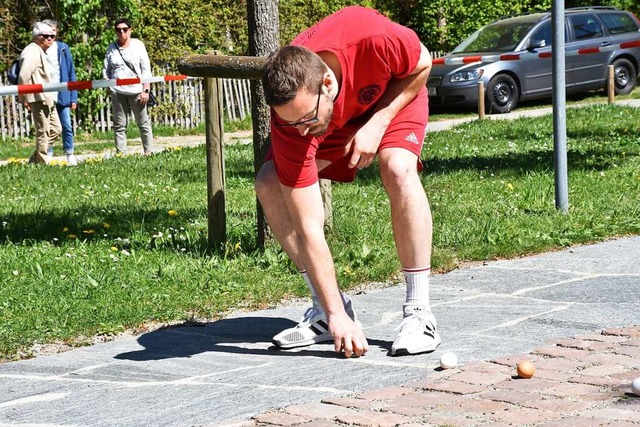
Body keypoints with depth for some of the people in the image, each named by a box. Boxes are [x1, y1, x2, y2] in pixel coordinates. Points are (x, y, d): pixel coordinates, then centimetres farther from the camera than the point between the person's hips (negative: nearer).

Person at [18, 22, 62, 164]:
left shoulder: (40, 51, 19)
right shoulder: (32, 52, -13)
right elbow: (23, 76, -22)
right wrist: (24, 98, -19)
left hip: (47, 99, 11)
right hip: (38, 98, -11)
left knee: (55, 129, 14)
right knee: (43, 132, -6)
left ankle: (34, 161, 16)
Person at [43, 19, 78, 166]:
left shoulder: (63, 48, 7)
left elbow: (71, 73, 7)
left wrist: (73, 97, 1)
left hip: (62, 94, 1)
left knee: (67, 126, 1)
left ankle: (69, 154, 11)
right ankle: (48, 155, 9)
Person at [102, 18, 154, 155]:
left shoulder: (138, 45, 4)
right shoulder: (111, 48, 9)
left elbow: (146, 70, 2)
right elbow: (106, 70, 11)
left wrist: (145, 90, -5)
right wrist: (108, 84, -4)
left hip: (136, 91, -1)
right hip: (117, 92, 1)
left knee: (144, 124, 2)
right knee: (119, 126, 3)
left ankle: (149, 151, 8)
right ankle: (121, 153, 6)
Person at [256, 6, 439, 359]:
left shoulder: (373, 40, -43)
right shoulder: (291, 121, -36)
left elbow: (423, 65, -17)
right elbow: (307, 227, -34)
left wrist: (377, 124, -30)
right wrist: (336, 314, -37)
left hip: (396, 93, -2)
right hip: (335, 119, 2)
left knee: (398, 169, -32)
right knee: (269, 184, -18)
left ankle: (418, 312, -22)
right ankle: (327, 311, -6)